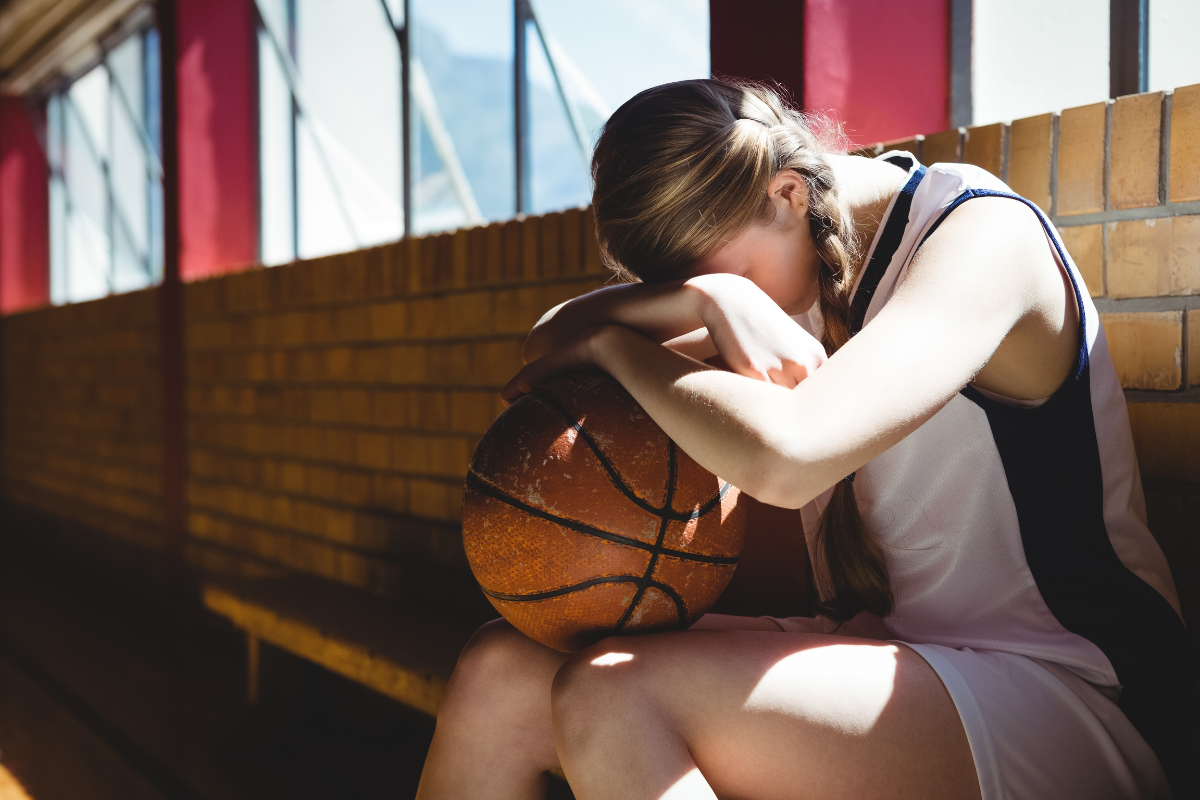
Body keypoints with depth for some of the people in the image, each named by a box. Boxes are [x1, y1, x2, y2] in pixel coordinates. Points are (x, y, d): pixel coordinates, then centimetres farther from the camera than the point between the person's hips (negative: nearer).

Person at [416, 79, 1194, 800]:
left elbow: (784, 458, -31)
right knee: (502, 671, -10)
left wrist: (613, 343, -14)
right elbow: (552, 344, 4)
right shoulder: (814, 264, 9)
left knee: (611, 695, -29)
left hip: (1071, 702, -8)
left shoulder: (984, 237, -15)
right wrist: (697, 298, -16)